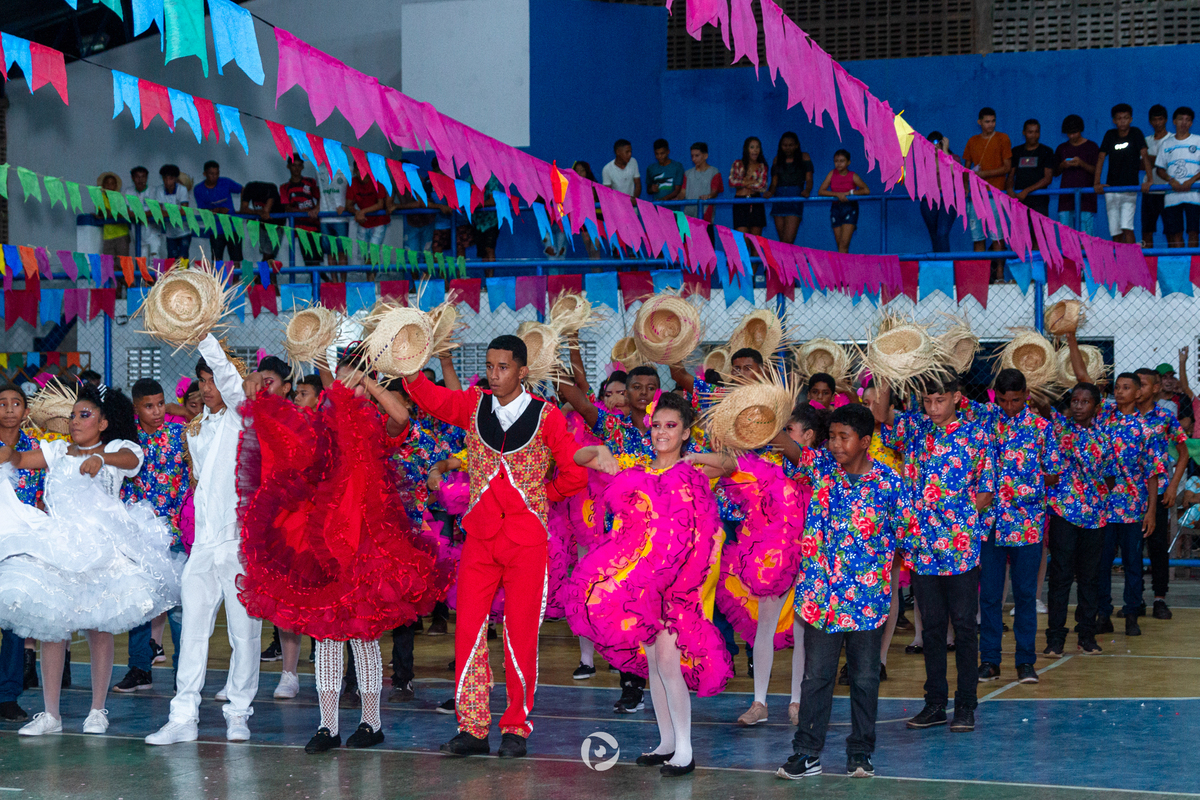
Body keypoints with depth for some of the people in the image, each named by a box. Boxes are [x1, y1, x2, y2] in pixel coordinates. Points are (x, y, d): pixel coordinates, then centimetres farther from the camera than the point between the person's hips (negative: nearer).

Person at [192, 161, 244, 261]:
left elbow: (243, 191, 14)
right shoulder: (199, 190, 2)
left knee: (236, 260, -2)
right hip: (215, 231, 0)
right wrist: (217, 210, -18)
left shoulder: (225, 183, 1)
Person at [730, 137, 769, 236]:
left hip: (756, 204, 2)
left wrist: (742, 183, -3)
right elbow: (732, 182, -5)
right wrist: (753, 182, -3)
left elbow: (763, 186, -3)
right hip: (740, 204, -2)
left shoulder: (762, 167, 11)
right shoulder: (738, 164, 9)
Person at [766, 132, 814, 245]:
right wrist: (770, 192, -12)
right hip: (779, 198, 4)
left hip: (795, 198, -4)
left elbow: (809, 179, 2)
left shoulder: (804, 157, 9)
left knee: (788, 241, -16)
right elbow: (774, 182, 11)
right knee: (783, 240, 3)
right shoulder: (778, 160, 16)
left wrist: (807, 190, -20)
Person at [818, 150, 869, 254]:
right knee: (840, 244, 3)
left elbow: (866, 190, -8)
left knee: (844, 243, -15)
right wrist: (838, 194, -15)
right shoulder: (832, 174, 4)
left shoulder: (853, 176, -2)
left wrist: (849, 193, -11)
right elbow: (821, 191, -3)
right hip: (836, 209, 3)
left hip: (850, 209, -3)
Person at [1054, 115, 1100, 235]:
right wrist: (1062, 166, -3)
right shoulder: (1061, 148, 16)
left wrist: (1082, 164, -15)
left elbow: (1096, 171, 1)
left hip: (1086, 197, -3)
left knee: (1086, 236, -8)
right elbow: (1055, 172, 19)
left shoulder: (1091, 147, 6)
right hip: (1066, 197, 3)